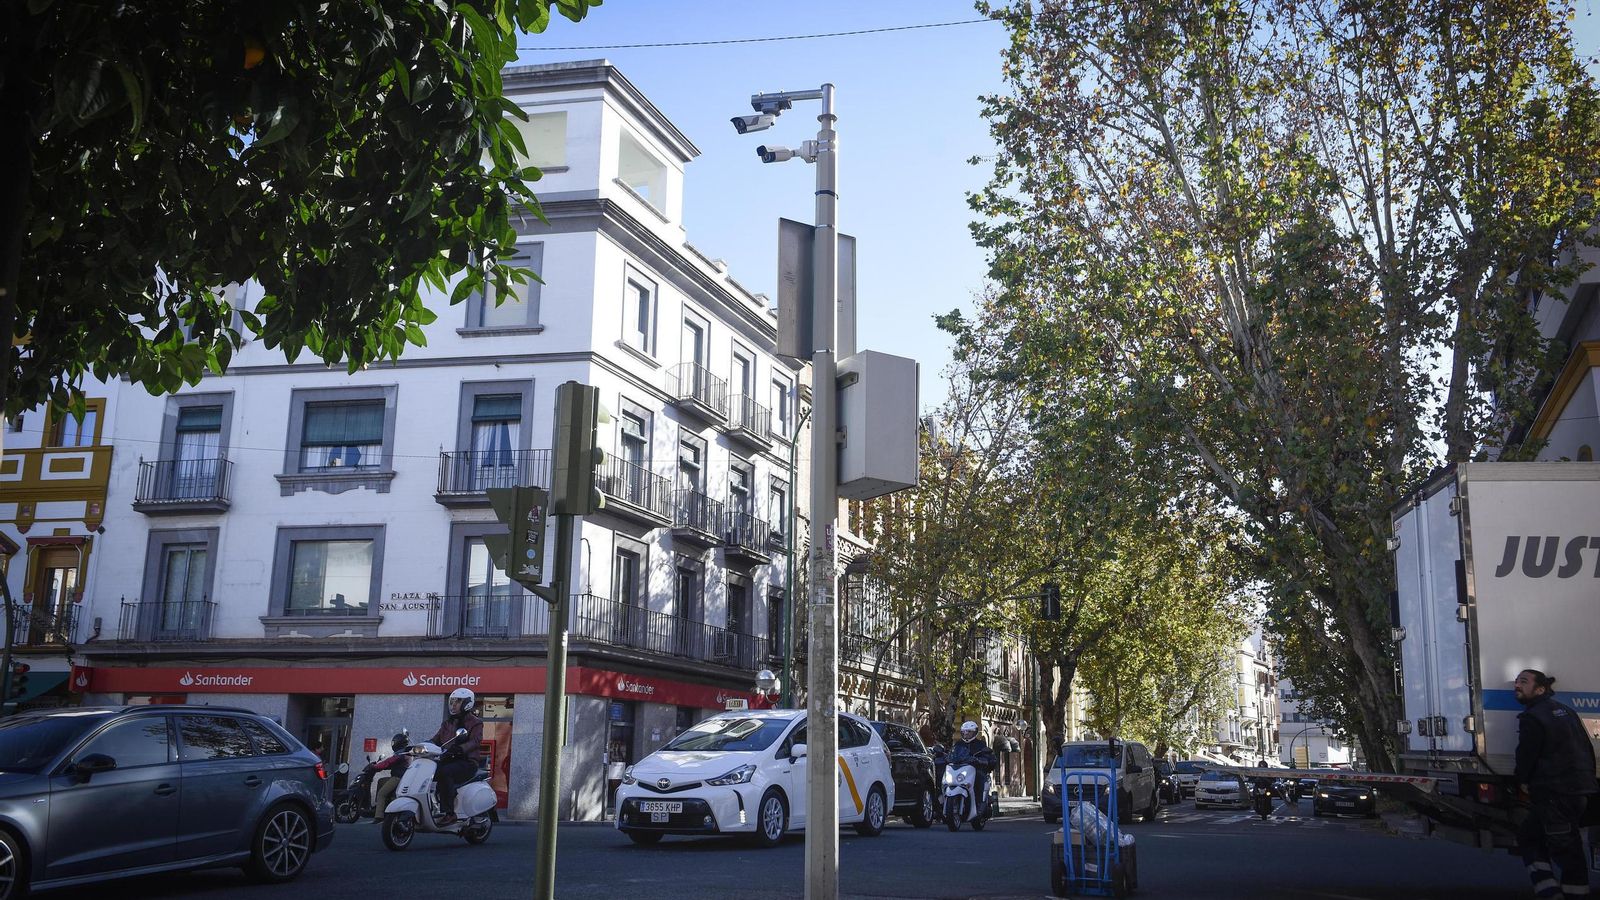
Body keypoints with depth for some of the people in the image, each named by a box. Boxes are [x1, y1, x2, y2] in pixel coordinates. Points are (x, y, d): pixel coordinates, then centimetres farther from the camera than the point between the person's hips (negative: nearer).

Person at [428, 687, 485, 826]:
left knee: (444, 773, -35)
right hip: (448, 761, 7)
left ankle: (449, 813, -35)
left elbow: (475, 741, -17)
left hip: (467, 762, -7)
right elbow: (436, 739, 15)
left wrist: (459, 748, -36)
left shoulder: (475, 723, 1)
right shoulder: (447, 723, 23)